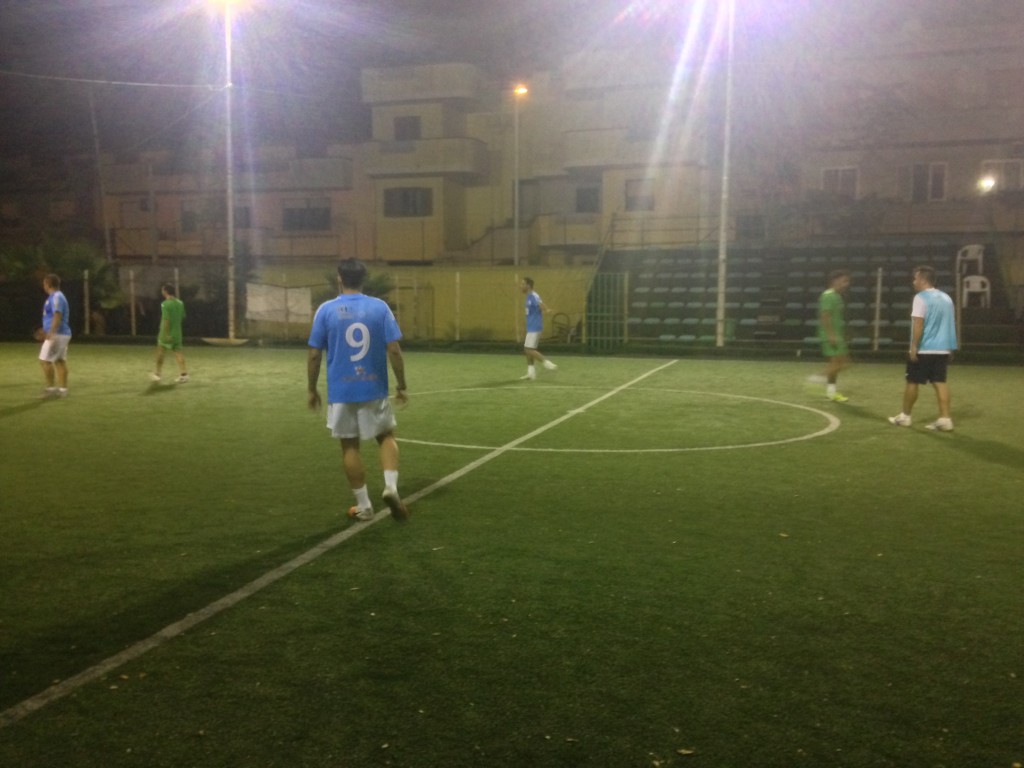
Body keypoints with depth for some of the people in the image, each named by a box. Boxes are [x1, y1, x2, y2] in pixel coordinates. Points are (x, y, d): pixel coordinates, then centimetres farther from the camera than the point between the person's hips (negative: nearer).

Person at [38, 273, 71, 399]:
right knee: (60, 361, 9)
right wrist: (46, 330, 34)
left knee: (45, 360, -6)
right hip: (62, 334, 10)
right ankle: (63, 389, 11)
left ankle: (51, 388, -2)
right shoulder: (56, 297, 18)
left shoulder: (56, 297, -13)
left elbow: (57, 316, -24)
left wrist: (51, 333, -31)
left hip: (57, 335, -10)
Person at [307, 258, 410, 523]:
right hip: (374, 389, 0)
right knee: (386, 436, 18)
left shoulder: (326, 310, -4)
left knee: (349, 447, 10)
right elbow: (394, 350, -6)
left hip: (341, 392, 0)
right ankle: (391, 486, -3)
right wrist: (401, 385, 4)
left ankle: (363, 507, 15)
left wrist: (312, 390, 10)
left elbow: (314, 355, -2)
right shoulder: (380, 307, -4)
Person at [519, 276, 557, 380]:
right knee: (527, 349, 12)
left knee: (529, 349, -12)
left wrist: (546, 310, -55)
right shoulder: (529, 296, 14)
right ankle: (531, 373, 16)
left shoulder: (533, 296, -17)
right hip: (531, 328, 10)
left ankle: (547, 363, -9)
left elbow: (541, 304, -36)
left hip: (534, 328, -10)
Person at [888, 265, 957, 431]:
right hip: (942, 349, 7)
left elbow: (918, 324, -19)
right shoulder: (946, 298, 13)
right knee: (940, 383, 5)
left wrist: (914, 347, -17)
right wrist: (950, 348, 21)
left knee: (912, 382, 6)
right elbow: (951, 324, 16)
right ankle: (945, 419, -2)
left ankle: (905, 416, 16)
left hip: (923, 349, -7)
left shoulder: (921, 298, -11)